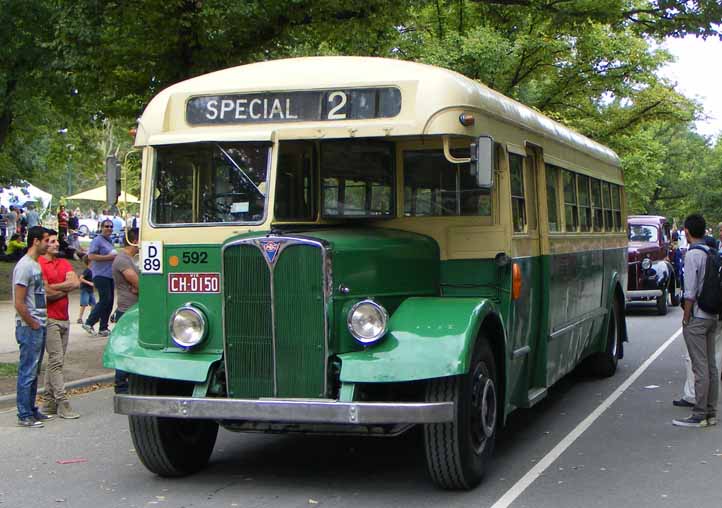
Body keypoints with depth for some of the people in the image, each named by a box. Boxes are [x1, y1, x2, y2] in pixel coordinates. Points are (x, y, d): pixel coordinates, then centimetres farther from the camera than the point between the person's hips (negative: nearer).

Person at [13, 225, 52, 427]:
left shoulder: (36, 265, 14)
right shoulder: (24, 266, -15)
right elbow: (19, 303, -19)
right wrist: (33, 324, -13)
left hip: (39, 326, 9)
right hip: (29, 328, -9)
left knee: (33, 372, 15)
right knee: (27, 373, -3)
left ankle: (31, 410, 23)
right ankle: (24, 416, 2)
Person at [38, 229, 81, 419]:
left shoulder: (64, 263, 15)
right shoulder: (39, 264, -9)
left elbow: (76, 283, -1)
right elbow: (46, 293, -16)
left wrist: (54, 287, -10)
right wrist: (66, 289, -2)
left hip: (64, 319, 8)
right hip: (50, 319, -7)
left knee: (55, 361, 10)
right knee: (56, 361, -8)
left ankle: (48, 402, 15)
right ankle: (62, 403, -8)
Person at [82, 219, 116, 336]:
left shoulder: (109, 241, 20)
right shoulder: (97, 240, -7)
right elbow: (91, 256, -17)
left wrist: (115, 257, 13)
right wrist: (109, 257, -18)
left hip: (110, 275, 9)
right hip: (101, 275, -9)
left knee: (109, 302, 6)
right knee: (105, 300, -13)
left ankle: (103, 328, 11)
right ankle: (89, 323, -4)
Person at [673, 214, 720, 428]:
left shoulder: (693, 255, -14)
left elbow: (690, 292, -17)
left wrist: (686, 318, -9)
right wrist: (714, 311, 17)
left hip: (697, 317, -8)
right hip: (712, 316, 8)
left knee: (700, 367, -6)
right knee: (711, 366, 11)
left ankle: (699, 415, -2)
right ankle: (711, 413, 16)